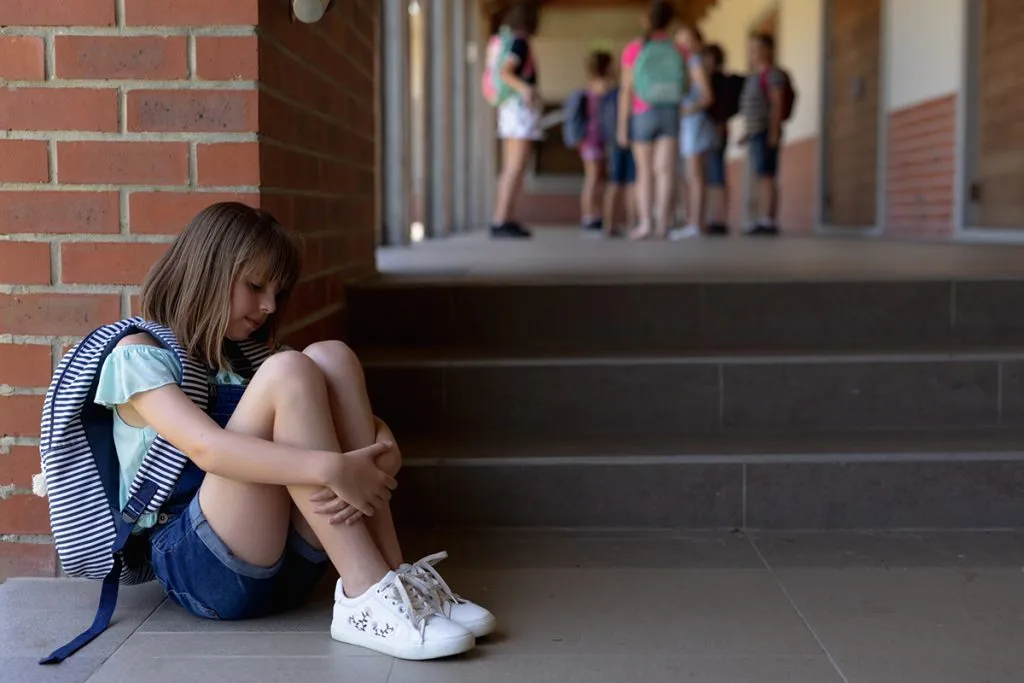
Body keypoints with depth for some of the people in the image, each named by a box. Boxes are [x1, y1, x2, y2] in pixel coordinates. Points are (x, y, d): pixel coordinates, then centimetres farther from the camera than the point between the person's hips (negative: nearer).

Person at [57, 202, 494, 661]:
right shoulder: (140, 356, 2)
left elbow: (376, 432, 8)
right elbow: (207, 448, -19)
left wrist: (380, 459, -16)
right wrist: (332, 469, -30)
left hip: (289, 563, 5)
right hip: (199, 568, -5)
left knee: (331, 357, -12)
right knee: (289, 373, -22)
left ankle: (394, 581, -18)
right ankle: (368, 597, -27)